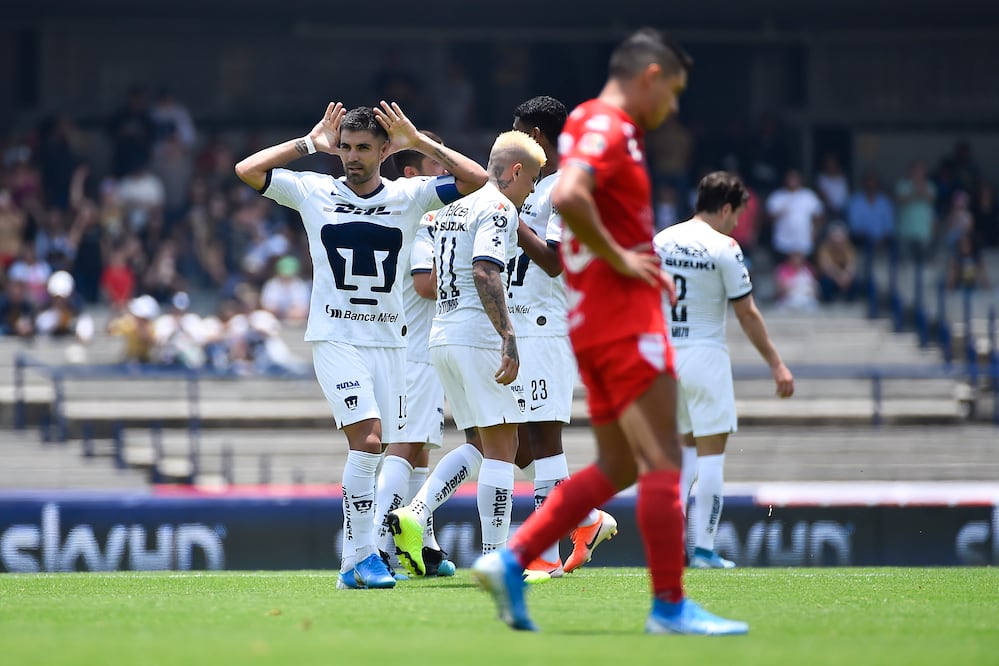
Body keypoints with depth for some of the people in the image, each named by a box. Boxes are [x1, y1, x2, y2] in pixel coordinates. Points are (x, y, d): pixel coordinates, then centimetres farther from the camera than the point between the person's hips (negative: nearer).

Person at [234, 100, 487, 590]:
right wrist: (310, 143, 0)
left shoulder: (409, 196, 4)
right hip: (336, 339, -3)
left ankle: (354, 560, 13)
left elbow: (477, 179, -3)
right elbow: (247, 170, -4)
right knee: (367, 438, -19)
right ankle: (362, 554, -16)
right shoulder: (314, 192, 2)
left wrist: (418, 142, -4)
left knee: (371, 450, 4)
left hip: (388, 342, 3)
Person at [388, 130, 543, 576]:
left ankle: (414, 516, -1)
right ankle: (495, 558, -7)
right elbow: (485, 272, -23)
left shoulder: (450, 209, 18)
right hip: (479, 337, -9)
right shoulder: (498, 209, -9)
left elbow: (429, 283, 23)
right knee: (501, 446, -4)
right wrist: (508, 337, -27)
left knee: (486, 445, 15)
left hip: (441, 338, 9)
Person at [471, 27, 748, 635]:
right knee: (663, 461, -8)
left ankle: (511, 561, 4)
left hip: (592, 321, 10)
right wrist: (619, 259, -20)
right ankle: (670, 604, -7)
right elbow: (568, 197, -29)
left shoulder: (596, 125, 19)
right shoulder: (608, 128, -12)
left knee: (617, 467, 12)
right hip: (624, 317, -10)